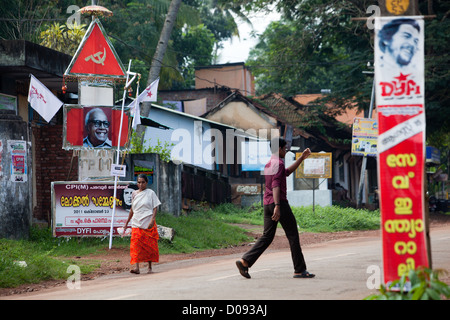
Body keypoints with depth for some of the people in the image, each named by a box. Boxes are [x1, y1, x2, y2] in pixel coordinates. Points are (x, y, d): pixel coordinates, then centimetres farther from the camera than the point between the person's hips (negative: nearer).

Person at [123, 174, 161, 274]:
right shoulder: (134, 194, 12)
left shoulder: (150, 193, 2)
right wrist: (127, 223, 20)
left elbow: (155, 208, -1)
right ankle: (136, 267, -19)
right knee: (135, 245, -11)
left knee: (149, 245, 2)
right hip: (136, 224, 3)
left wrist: (152, 220, -15)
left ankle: (150, 267, 15)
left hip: (148, 224, -3)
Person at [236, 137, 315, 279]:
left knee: (267, 236, 6)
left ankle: (245, 261, -8)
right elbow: (275, 185, -22)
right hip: (280, 202, -9)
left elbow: (287, 172, 36)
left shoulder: (268, 165, 20)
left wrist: (302, 158, 35)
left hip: (267, 204, 9)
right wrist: (277, 206, -29)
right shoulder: (278, 163, -10)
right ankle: (300, 270, 3)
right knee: (293, 236, 0)